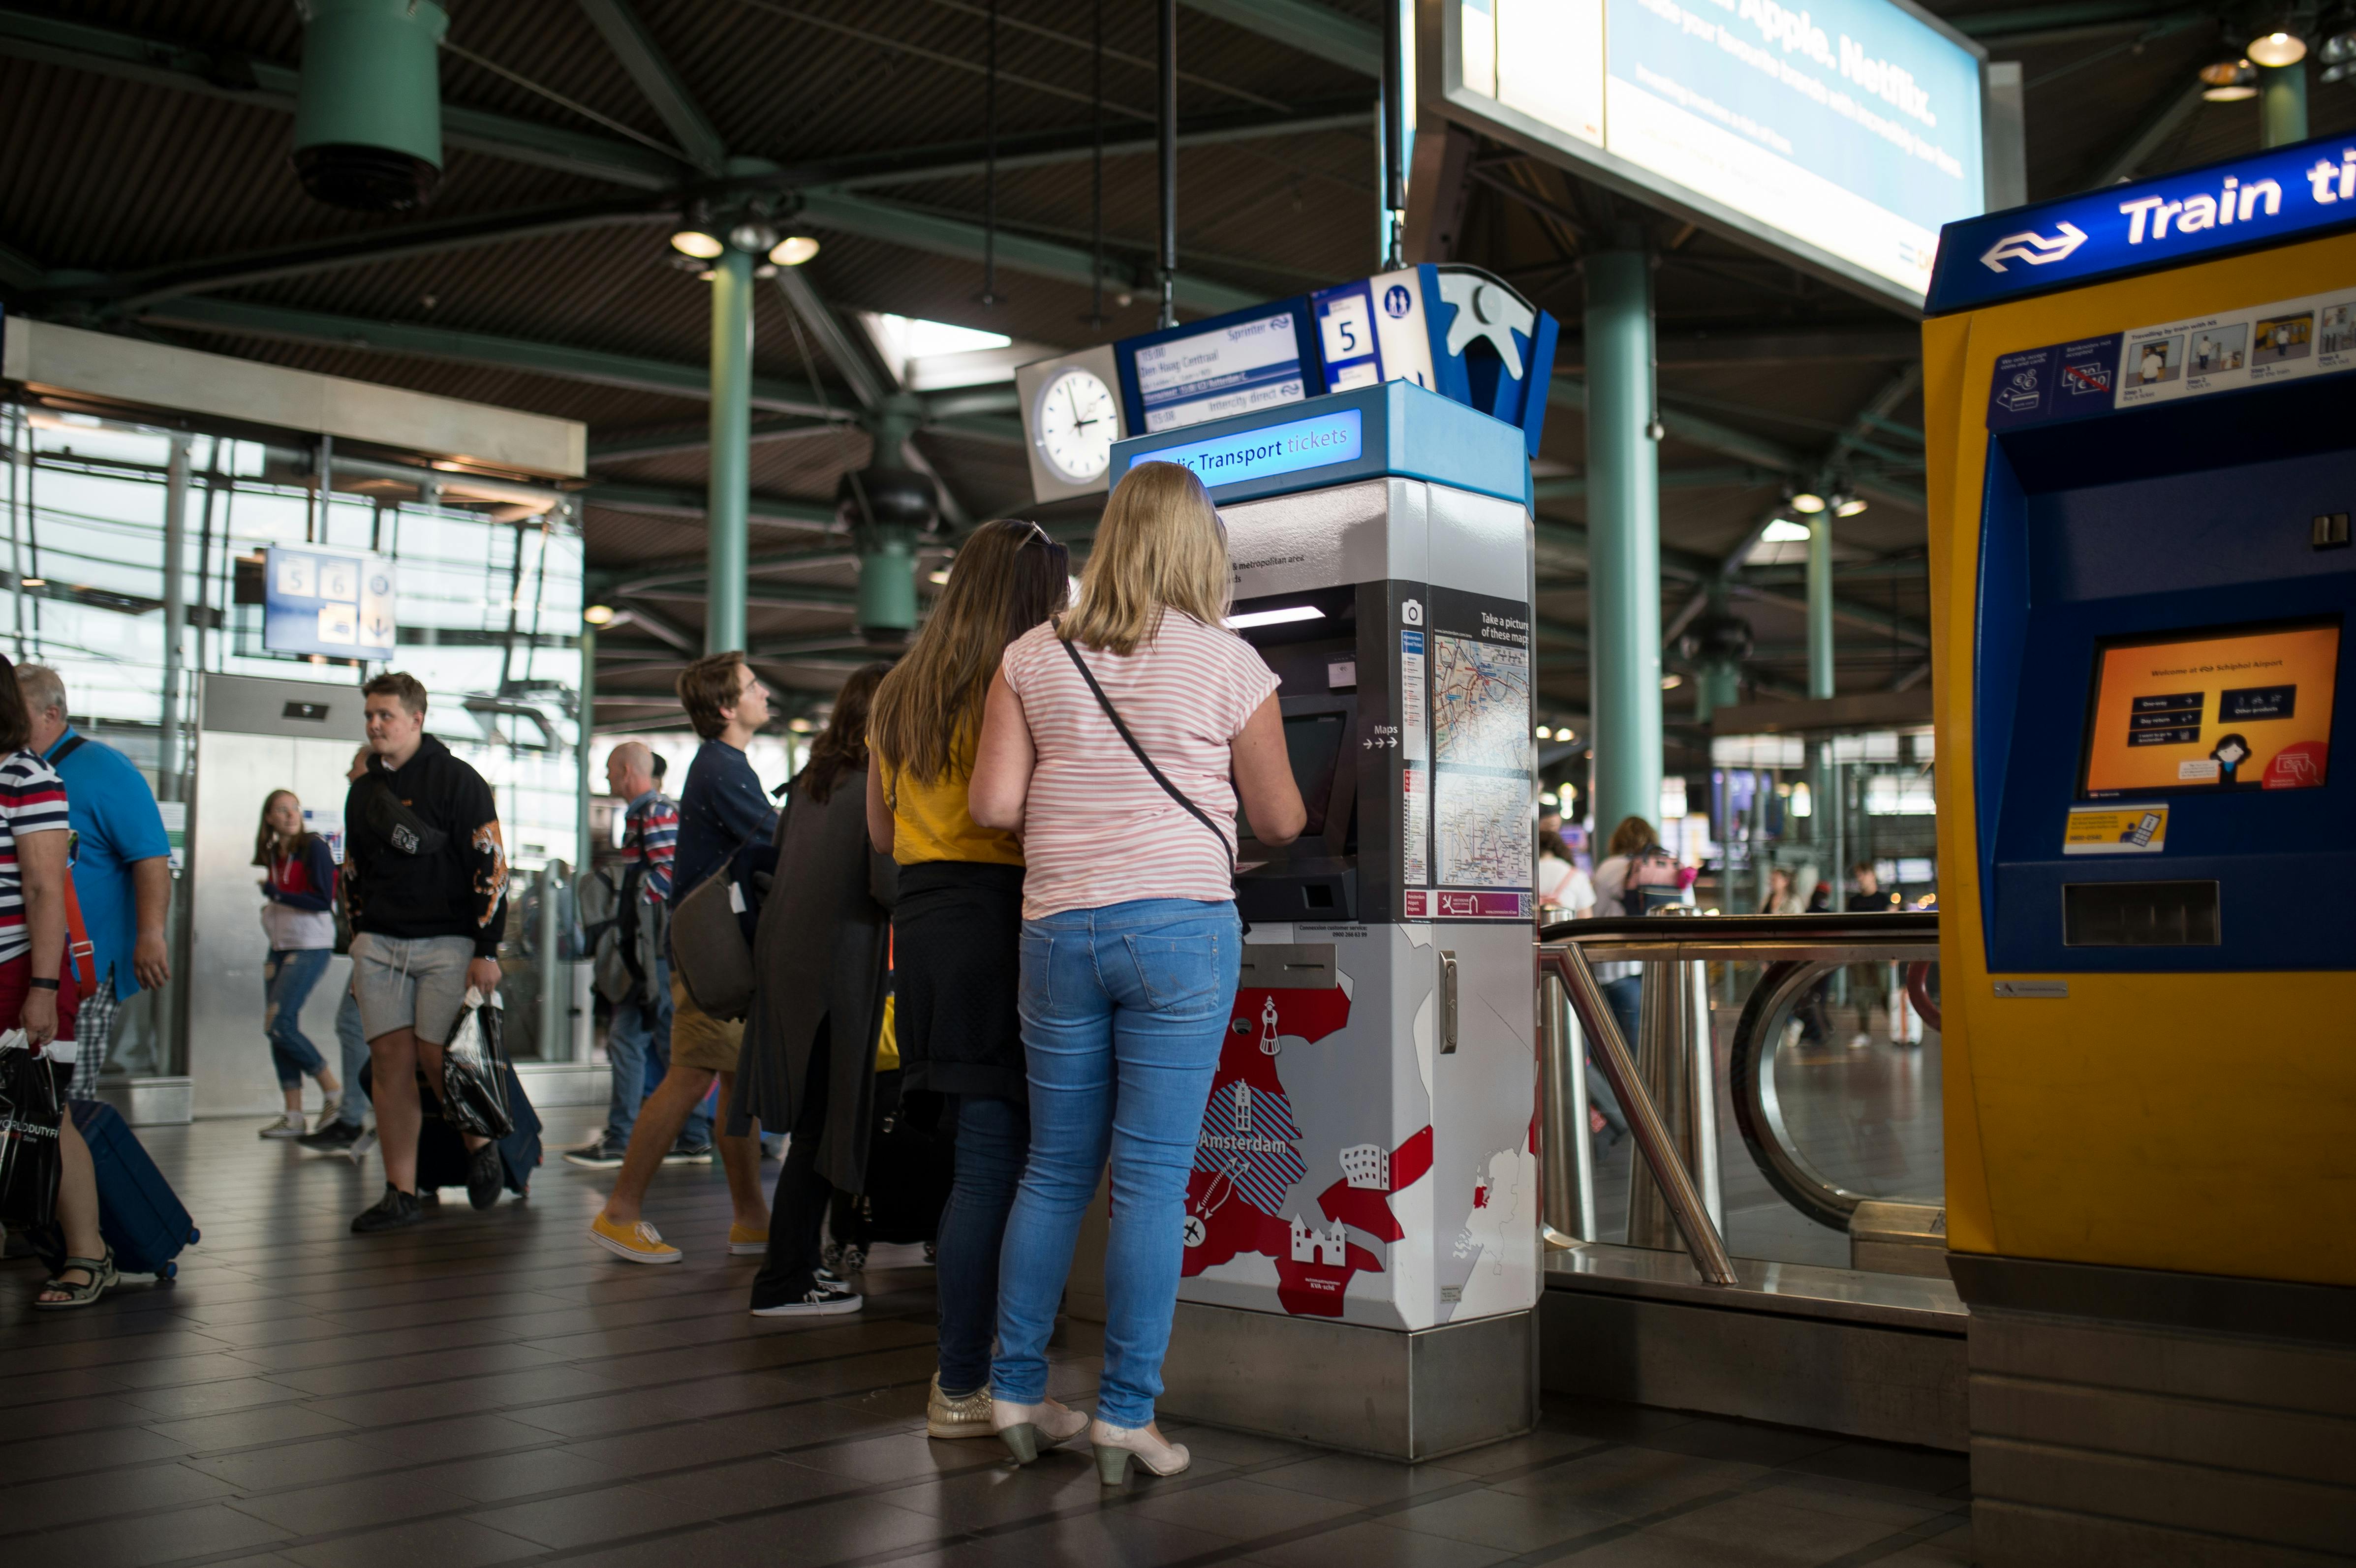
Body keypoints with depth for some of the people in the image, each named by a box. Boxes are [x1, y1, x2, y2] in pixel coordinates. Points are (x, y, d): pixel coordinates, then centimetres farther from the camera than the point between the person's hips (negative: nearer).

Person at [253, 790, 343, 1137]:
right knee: (277, 1030, 3)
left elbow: (323, 900, -15)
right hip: (280, 948, 8)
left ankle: (334, 1089, -1)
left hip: (311, 947, -8)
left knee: (279, 1024, -16)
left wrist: (275, 894, -14)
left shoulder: (314, 847, -8)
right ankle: (293, 1116, 7)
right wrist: (270, 911, 8)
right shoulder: (272, 855, 13)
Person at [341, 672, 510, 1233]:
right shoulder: (363, 791, 15)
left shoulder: (457, 781, -5)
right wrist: (359, 944, 19)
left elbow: (490, 866, -9)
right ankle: (401, 1194, 4)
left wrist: (486, 951, -13)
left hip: (447, 942, -5)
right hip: (378, 943, 5)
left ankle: (480, 1146, 20)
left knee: (436, 1059, -7)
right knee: (390, 1060, 0)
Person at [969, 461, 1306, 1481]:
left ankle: (1015, 1395, 21)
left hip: (1057, 930, 3)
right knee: (1153, 1176, 1)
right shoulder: (1229, 662, -1)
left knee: (1054, 1168, 13)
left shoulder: (1032, 657, 5)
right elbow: (1280, 823, 5)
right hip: (1181, 927, -3)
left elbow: (991, 806, 0)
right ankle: (1125, 1416, 6)